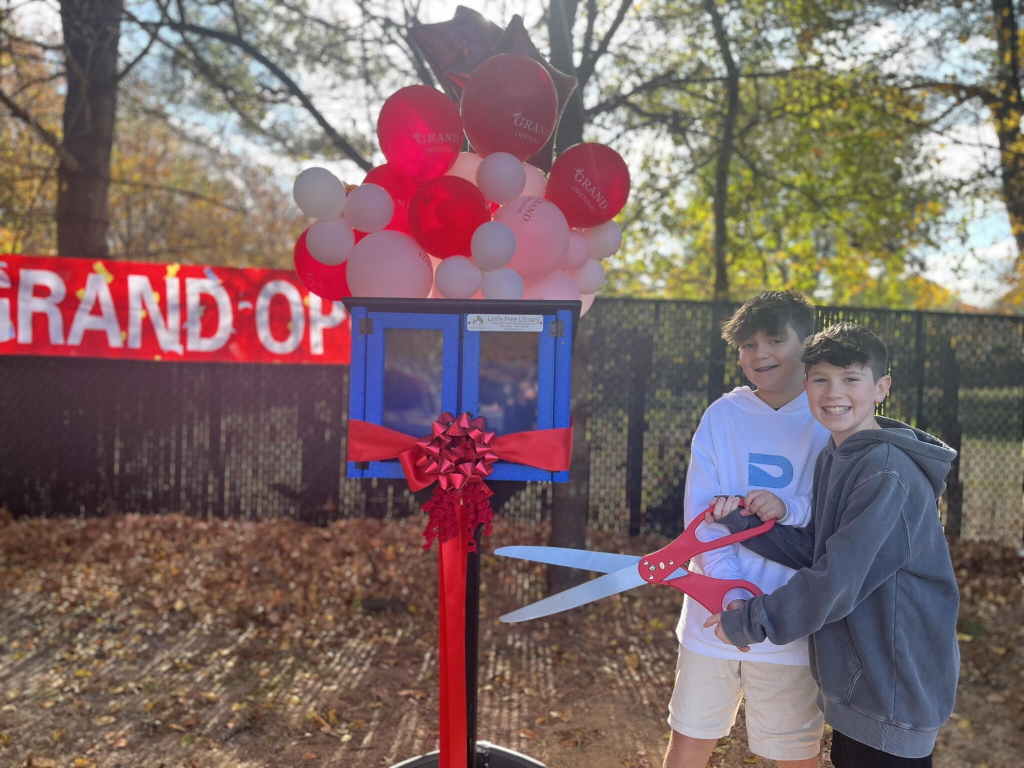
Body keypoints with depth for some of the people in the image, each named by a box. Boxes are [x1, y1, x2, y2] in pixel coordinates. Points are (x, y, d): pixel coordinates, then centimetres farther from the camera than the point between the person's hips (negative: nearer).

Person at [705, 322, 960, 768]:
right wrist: (743, 521, -8)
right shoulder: (831, 459, 6)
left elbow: (838, 582, -25)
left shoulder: (889, 472, -23)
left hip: (895, 693, -8)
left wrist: (748, 623, -16)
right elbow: (814, 551, 5)